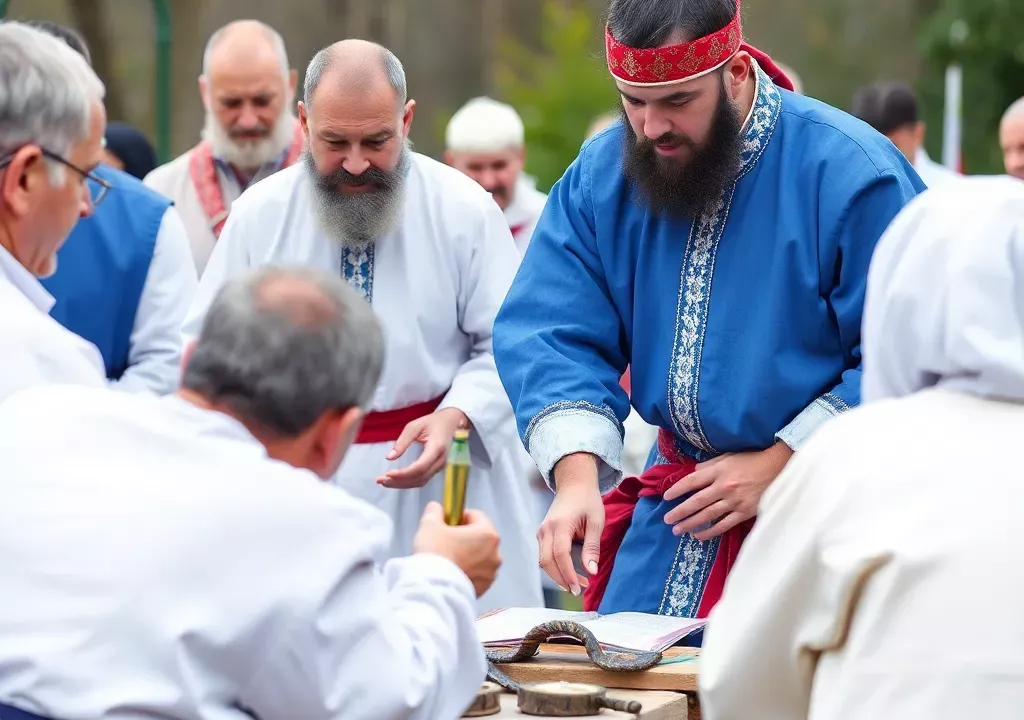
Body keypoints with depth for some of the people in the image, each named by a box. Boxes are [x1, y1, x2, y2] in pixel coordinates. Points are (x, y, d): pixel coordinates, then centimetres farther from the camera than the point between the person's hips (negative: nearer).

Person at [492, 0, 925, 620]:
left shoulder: (852, 175, -16)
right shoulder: (600, 177, 0)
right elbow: (553, 333, -4)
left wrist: (777, 466, -16)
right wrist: (577, 475, -20)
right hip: (671, 510, 5)